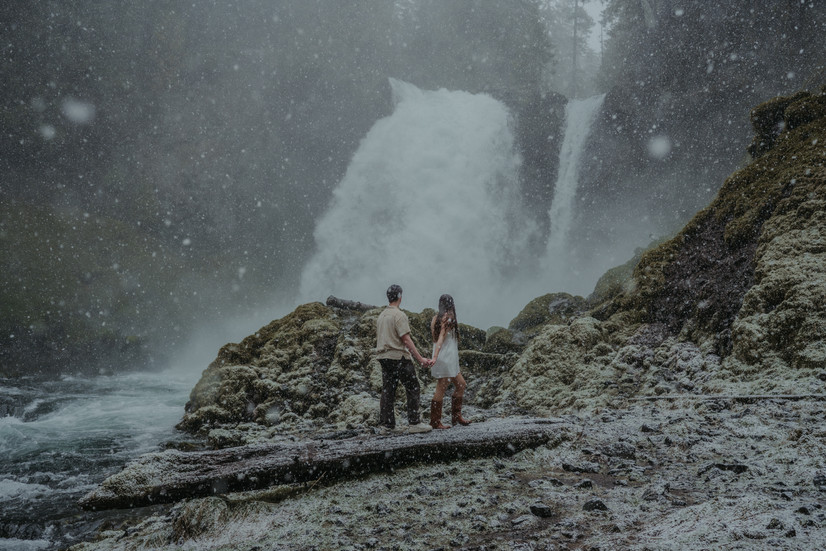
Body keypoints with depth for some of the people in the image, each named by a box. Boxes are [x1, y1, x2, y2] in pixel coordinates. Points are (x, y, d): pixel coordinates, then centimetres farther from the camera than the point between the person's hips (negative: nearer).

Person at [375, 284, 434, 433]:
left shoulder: (381, 315, 14)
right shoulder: (399, 315, -12)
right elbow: (406, 339, -17)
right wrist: (420, 358, -15)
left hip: (383, 357, 8)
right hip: (398, 357, -8)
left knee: (387, 390, 9)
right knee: (413, 388, -1)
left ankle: (386, 423, 9)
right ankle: (414, 423, -3)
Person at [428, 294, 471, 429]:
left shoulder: (435, 318, 10)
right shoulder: (448, 317, -12)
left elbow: (435, 338, 11)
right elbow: (441, 338, -20)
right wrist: (435, 356, -24)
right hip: (445, 358, -9)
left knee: (461, 384, 16)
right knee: (441, 389, -4)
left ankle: (456, 416, 20)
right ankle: (435, 422, 0)